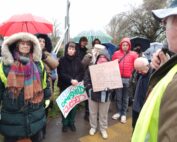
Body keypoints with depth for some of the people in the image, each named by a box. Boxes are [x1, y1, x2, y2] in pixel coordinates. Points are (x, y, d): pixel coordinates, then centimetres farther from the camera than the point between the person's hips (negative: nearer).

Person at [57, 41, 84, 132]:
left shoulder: (78, 61, 5)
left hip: (76, 86, 2)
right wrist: (71, 80, -24)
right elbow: (61, 74, -11)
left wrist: (77, 80, -18)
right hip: (65, 87, -2)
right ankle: (65, 124, 23)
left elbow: (82, 73, 1)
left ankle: (72, 123, 27)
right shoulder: (62, 60, -4)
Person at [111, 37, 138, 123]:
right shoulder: (116, 53, 4)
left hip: (128, 79, -1)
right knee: (118, 96, 10)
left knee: (125, 97, 9)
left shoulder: (133, 54, 0)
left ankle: (123, 114, 21)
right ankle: (118, 112, 24)